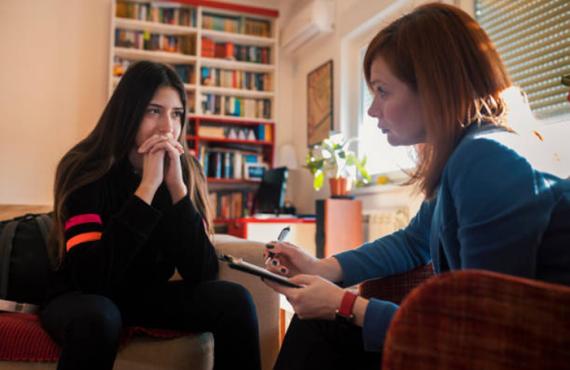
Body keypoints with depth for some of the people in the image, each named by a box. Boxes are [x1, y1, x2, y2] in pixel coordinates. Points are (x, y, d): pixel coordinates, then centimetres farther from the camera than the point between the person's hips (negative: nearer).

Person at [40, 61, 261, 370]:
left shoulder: (187, 172, -9)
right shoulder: (86, 170, -19)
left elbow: (202, 274, -17)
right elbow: (91, 277, -29)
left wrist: (177, 187, -26)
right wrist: (147, 187, -32)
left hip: (148, 295, 3)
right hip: (83, 298, -3)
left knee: (233, 300, -20)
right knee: (97, 318, -37)